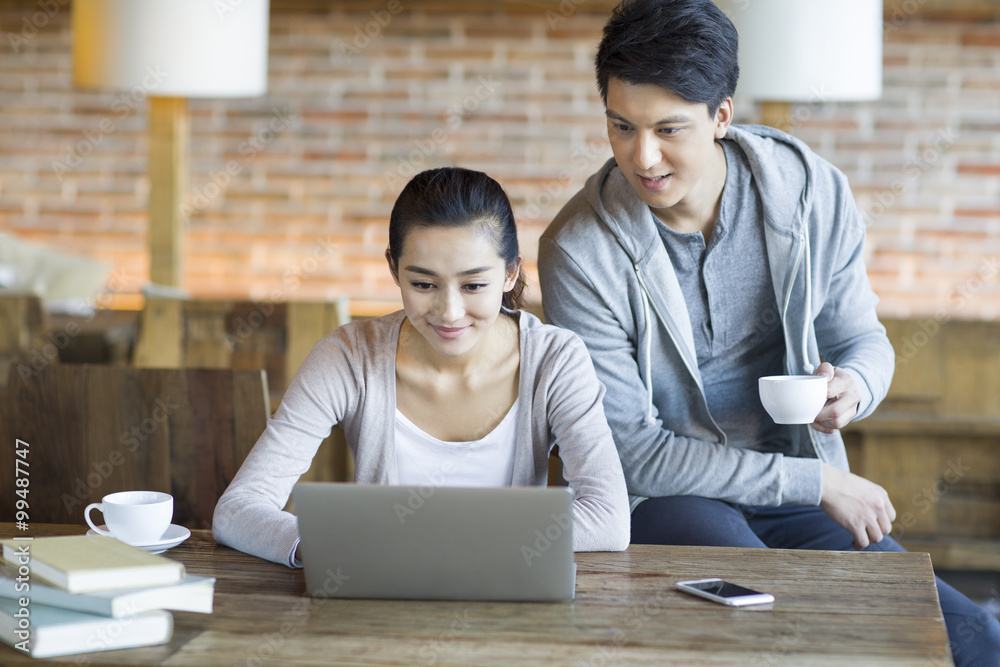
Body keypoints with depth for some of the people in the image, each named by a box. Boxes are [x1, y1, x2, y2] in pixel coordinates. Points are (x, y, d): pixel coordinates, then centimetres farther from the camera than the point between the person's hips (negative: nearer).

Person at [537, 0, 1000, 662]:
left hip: (802, 479, 4)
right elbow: (633, 452, -13)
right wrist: (816, 482, -15)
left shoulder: (814, 191, -4)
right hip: (661, 495, -3)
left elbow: (862, 340, 12)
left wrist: (852, 387, -15)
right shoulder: (579, 251, -14)